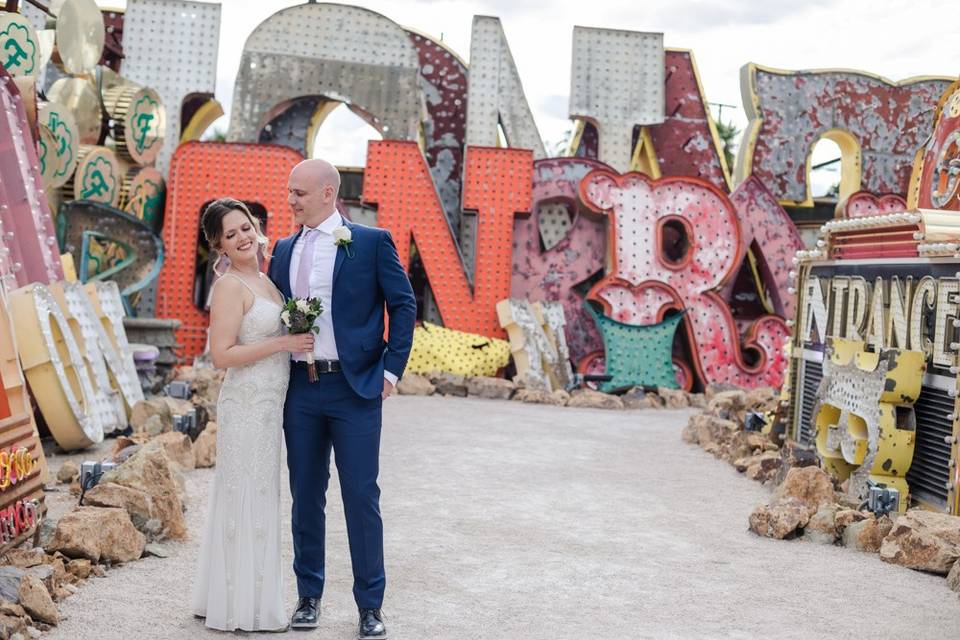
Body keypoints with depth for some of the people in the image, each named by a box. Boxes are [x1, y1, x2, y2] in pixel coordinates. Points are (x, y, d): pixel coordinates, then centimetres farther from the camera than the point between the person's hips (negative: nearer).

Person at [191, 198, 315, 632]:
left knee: (246, 498, 16)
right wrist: (283, 342, -20)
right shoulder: (230, 287, -14)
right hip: (247, 405, -9)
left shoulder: (263, 280, 13)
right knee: (248, 499, -1)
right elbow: (222, 355, -19)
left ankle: (228, 599, 28)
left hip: (266, 404, 9)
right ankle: (243, 610, 10)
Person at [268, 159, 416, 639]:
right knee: (305, 495, 11)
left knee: (361, 496, 0)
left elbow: (403, 305, -2)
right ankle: (309, 596, 25)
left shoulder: (372, 242, -2)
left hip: (354, 388, -4)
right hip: (299, 388, 5)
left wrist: (391, 369, -8)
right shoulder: (284, 250, 12)